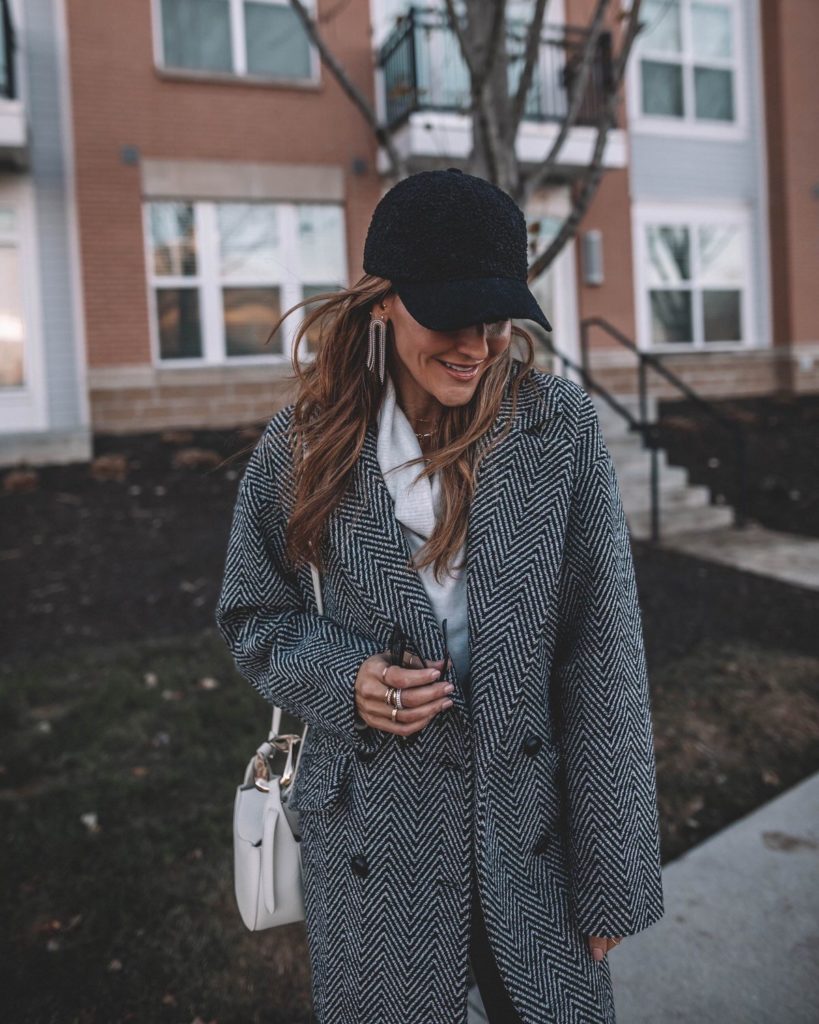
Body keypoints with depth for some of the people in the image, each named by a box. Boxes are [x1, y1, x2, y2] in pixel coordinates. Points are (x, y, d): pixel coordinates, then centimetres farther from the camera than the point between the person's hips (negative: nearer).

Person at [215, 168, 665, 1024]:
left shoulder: (561, 430, -9)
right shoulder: (305, 446, -8)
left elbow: (604, 660, -8)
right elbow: (252, 617, 5)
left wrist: (613, 878, -5)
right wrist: (342, 677, -16)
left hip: (531, 831, 1)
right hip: (371, 844, 0)